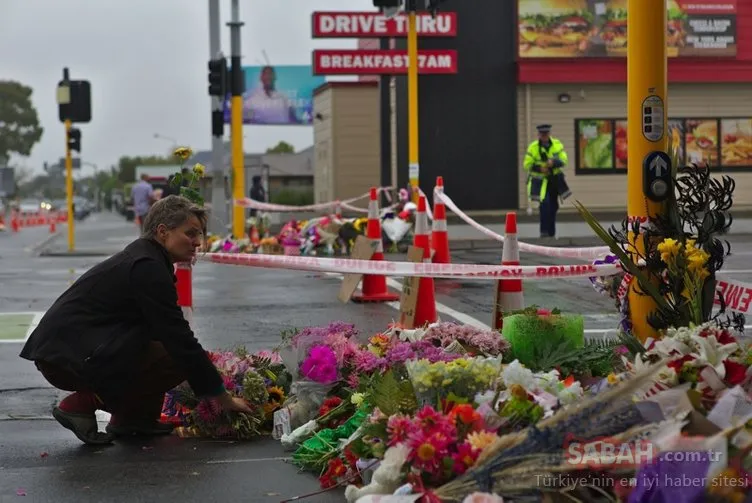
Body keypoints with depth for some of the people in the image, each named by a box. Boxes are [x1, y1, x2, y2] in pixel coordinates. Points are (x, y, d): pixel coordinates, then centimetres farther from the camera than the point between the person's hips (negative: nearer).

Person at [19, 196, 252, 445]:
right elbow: (180, 341, -16)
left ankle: (131, 419, 11)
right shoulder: (148, 268, -14)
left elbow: (175, 335, 24)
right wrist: (223, 398, -9)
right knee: (177, 358, -16)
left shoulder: (140, 257, 16)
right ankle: (84, 403, -8)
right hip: (68, 358, -10)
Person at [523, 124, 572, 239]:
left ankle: (551, 233, 25)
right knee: (545, 203, -21)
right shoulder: (533, 147, -10)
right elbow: (527, 165, -8)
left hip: (554, 179, 4)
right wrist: (539, 168, -25)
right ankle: (544, 231, -14)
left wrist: (554, 162, -30)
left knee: (553, 206, 11)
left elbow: (563, 160, -10)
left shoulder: (557, 144, -4)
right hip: (540, 180, -4)